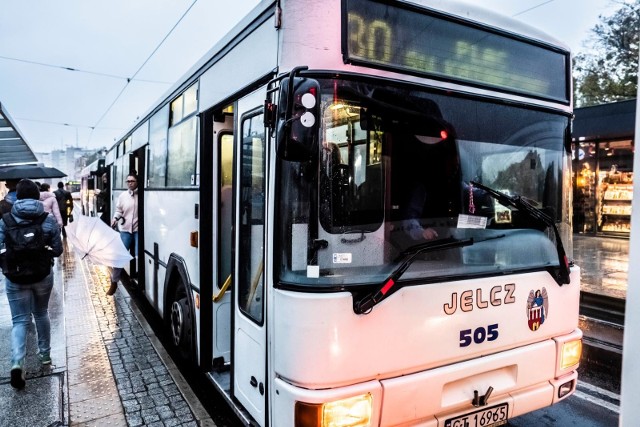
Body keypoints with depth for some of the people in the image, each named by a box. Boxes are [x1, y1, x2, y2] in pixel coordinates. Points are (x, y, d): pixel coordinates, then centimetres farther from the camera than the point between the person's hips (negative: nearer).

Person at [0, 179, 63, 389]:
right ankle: (45, 354, 32)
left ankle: (17, 362, -13)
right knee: (41, 314, 21)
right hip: (43, 276, 1)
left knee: (19, 321, 6)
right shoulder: (49, 220, -6)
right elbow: (57, 250, -2)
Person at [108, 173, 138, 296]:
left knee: (139, 256, -2)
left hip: (138, 230, -3)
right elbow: (118, 211, 10)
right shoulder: (122, 196, 6)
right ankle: (114, 282, 18)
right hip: (125, 230, 3)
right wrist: (115, 218, -8)